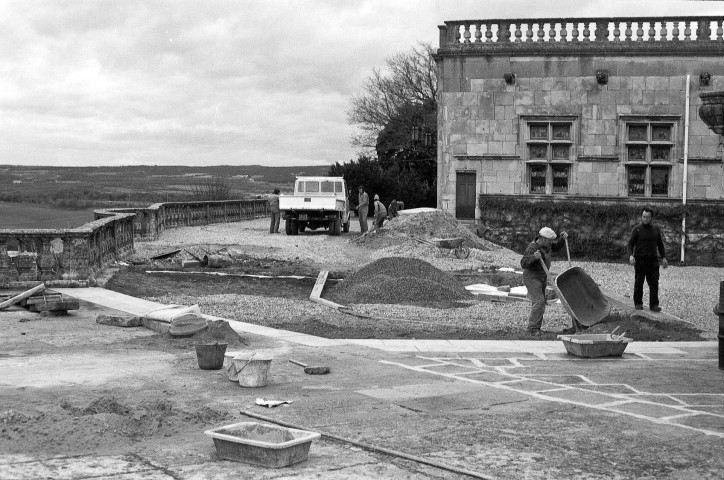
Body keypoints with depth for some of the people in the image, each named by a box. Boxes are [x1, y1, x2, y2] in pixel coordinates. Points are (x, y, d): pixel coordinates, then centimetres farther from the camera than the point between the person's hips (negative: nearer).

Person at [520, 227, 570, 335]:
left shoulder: (545, 244, -2)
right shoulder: (531, 249, -26)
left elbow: (556, 247, 16)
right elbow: (524, 264, -34)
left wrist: (563, 238, -1)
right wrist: (534, 256, -50)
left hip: (542, 277, 9)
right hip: (532, 278, -8)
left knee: (540, 302, 7)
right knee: (538, 301, -17)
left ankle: (536, 328, 11)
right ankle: (532, 328, -12)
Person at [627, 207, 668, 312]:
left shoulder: (656, 229, 11)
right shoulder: (637, 229, 0)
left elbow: (660, 244, 18)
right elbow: (630, 243, -3)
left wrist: (663, 257, 10)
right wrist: (630, 255, -19)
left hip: (653, 260, 3)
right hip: (640, 259, -3)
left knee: (654, 283, -3)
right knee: (638, 283, 2)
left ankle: (654, 304, 0)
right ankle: (638, 303, 12)